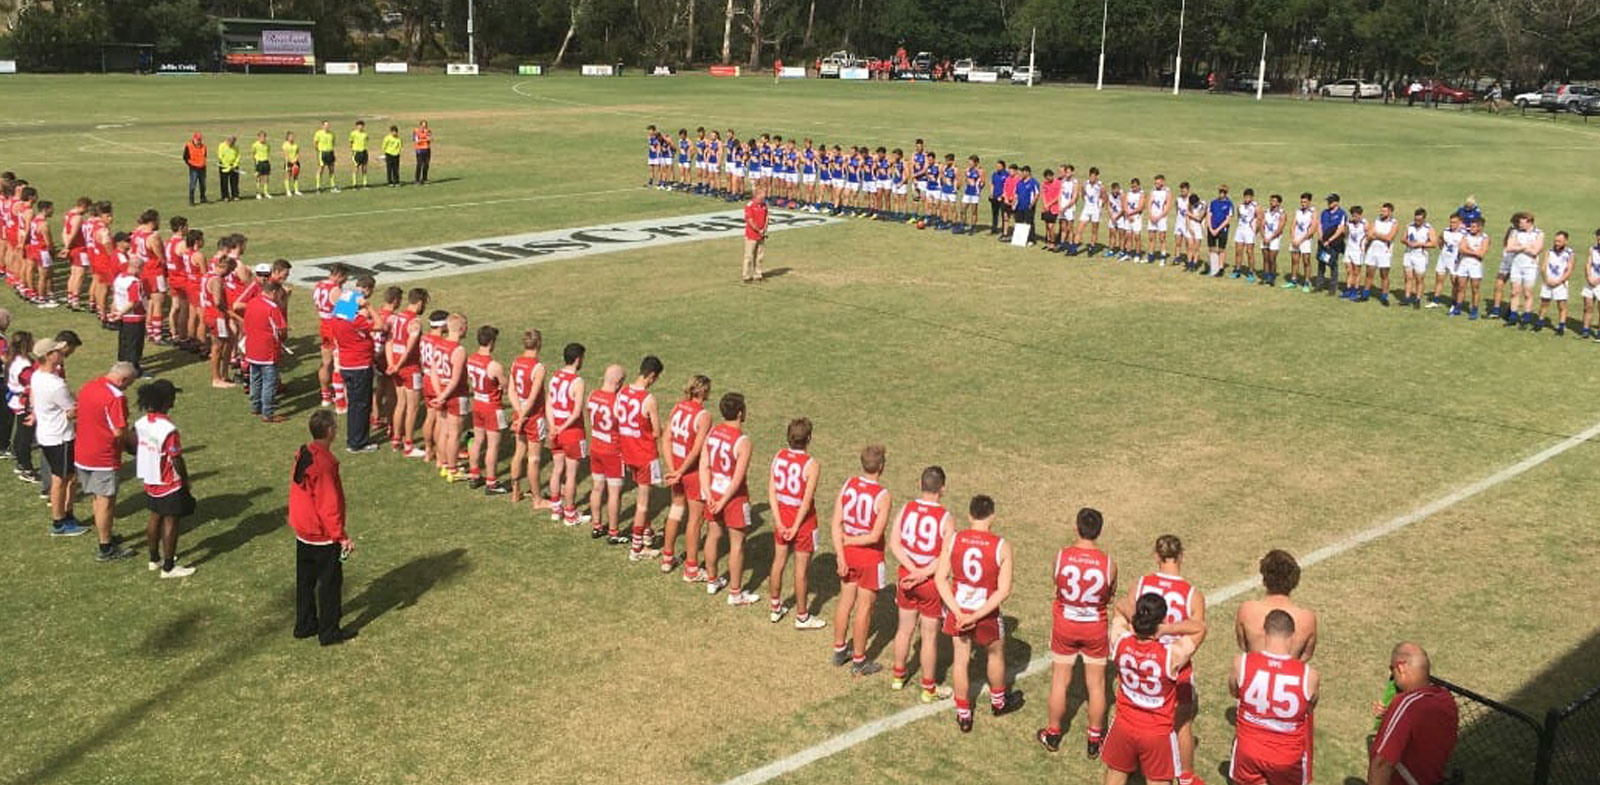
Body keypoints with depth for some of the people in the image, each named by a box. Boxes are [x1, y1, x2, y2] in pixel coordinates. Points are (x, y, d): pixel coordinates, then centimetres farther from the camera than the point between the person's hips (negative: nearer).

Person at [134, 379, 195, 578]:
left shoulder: (140, 424, -3)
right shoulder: (168, 429, -26)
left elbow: (134, 449, 7)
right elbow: (177, 460, -21)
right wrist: (187, 483, -8)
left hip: (150, 482, 8)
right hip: (170, 486, -8)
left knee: (155, 518, 21)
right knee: (170, 523, 3)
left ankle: (154, 559, 34)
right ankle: (168, 567, 11)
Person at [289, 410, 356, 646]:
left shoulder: (303, 454, 1)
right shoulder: (324, 463, -26)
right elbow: (328, 506, -23)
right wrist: (342, 536, -16)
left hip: (302, 532, 9)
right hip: (323, 537, -9)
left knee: (305, 581, 18)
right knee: (330, 582, 4)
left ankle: (304, 625, 30)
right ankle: (329, 632, 13)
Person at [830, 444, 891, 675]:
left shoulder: (848, 484, -6)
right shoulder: (882, 495, -20)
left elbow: (836, 523, -6)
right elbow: (875, 536, -22)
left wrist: (841, 554, -3)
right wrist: (849, 540, -8)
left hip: (849, 553, 5)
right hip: (870, 557, -5)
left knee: (845, 602, 20)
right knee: (864, 608, 7)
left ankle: (839, 650, 35)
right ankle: (858, 661, 18)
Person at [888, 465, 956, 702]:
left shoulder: (906, 509, -6)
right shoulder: (945, 518, -17)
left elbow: (894, 544, -9)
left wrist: (914, 571, -13)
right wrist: (924, 574, -17)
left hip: (906, 577, 4)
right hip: (931, 584, -4)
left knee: (904, 629, 21)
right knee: (930, 636, 9)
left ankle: (898, 676, 38)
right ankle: (929, 689, 21)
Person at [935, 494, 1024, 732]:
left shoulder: (953, 540, -9)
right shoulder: (1002, 546, -14)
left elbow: (940, 578, -11)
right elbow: (1004, 590, -18)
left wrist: (958, 613, -12)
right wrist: (977, 616, -17)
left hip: (958, 611, 2)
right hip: (987, 614, -1)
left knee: (961, 660, 16)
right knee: (996, 655, 24)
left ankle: (963, 715, 25)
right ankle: (999, 702, 46)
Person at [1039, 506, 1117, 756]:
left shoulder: (1061, 556, -19)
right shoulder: (1108, 563, -19)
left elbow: (1057, 585, -2)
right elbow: (1110, 597, -4)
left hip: (1064, 625, 1)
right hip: (1096, 628, 0)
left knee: (1060, 682, 17)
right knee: (1096, 685, 16)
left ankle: (1053, 734, 32)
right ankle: (1094, 740, 28)